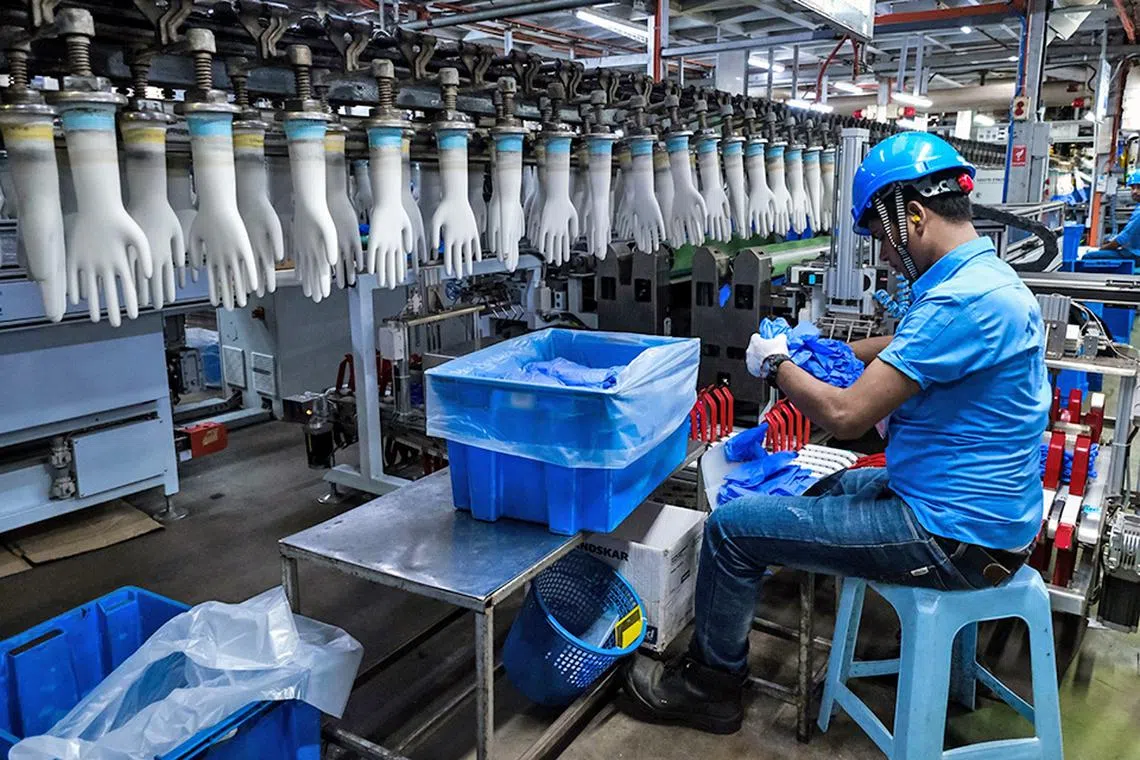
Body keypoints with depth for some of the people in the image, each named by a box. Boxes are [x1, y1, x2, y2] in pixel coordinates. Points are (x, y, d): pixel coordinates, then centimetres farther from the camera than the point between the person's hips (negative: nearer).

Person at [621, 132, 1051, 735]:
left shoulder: (962, 299, -26)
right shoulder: (984, 277, 7)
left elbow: (845, 415, -26)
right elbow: (911, 346, 26)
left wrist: (774, 364, -9)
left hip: (953, 536, -10)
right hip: (975, 505, 10)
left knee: (731, 527, -8)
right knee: (826, 490, 29)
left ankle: (711, 686, 15)